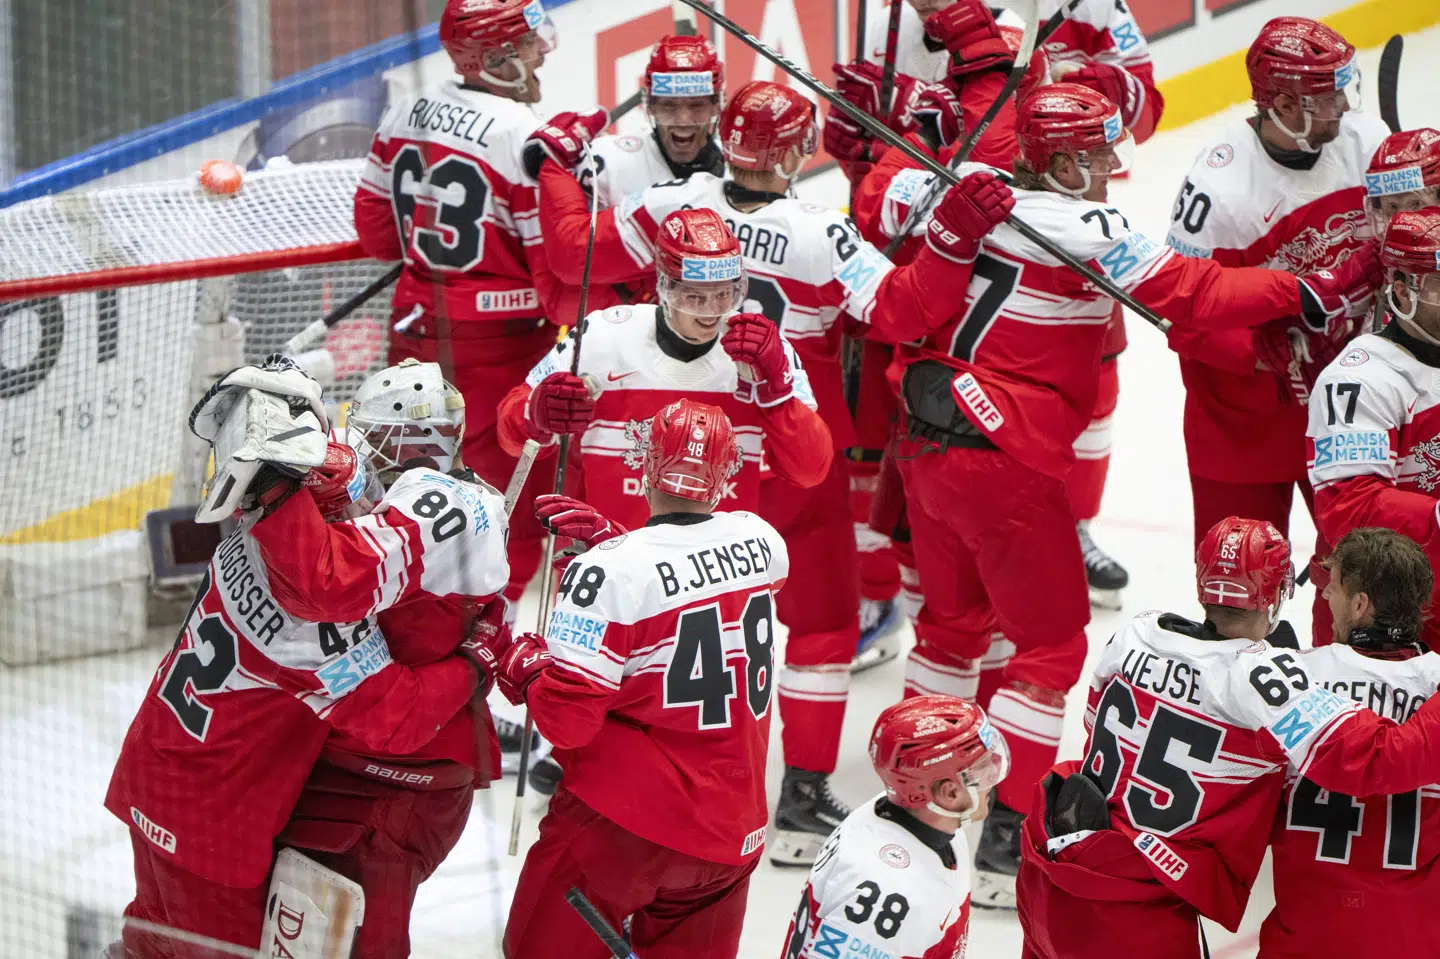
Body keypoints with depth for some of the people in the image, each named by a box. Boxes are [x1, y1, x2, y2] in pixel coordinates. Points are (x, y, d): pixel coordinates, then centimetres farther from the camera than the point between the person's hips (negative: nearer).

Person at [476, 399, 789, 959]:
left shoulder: (609, 571, -19)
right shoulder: (761, 541, -2)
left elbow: (565, 719, -18)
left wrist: (523, 668, 1)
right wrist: (612, 537, 16)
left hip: (620, 823, -5)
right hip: (732, 827, 5)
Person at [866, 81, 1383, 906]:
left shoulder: (975, 195, 3)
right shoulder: (1086, 229, -17)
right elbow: (1192, 295, -19)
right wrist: (1318, 296, -16)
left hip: (928, 443, 8)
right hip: (1005, 464, -8)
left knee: (957, 613, 25)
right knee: (1053, 641, 4)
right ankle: (1007, 833, 3)